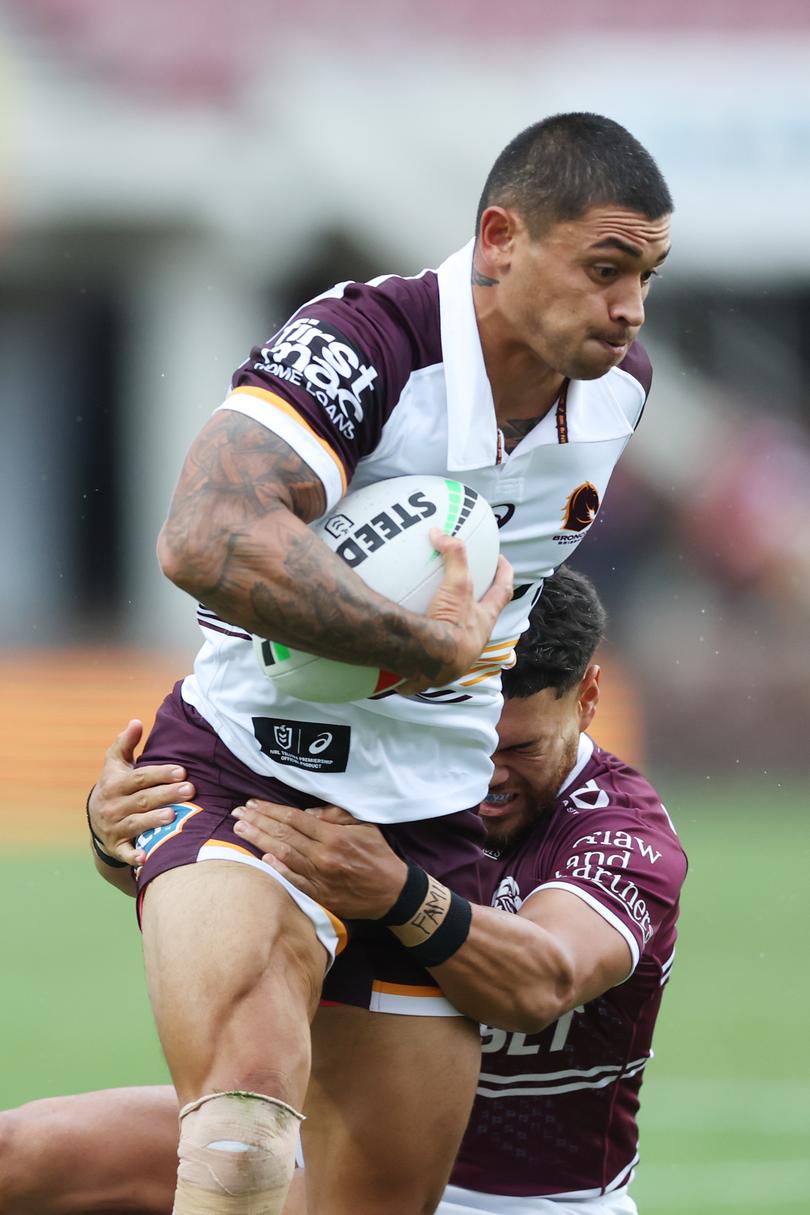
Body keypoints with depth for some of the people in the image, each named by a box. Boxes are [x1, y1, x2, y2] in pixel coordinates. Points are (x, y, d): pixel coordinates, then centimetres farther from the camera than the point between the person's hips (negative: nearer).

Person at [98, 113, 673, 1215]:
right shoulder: (361, 343, -22)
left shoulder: (619, 382, 3)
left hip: (432, 816, 7)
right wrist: (436, 647, -31)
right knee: (250, 1088, -34)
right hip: (246, 780, -7)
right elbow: (206, 540, -38)